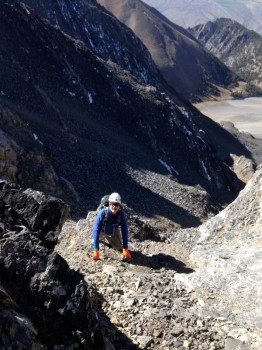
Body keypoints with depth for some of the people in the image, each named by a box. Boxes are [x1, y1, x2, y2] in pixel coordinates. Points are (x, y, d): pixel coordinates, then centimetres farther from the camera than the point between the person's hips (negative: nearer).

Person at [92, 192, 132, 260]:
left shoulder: (121, 213, -34)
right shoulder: (103, 213, -42)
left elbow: (124, 231, -26)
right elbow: (96, 231, -40)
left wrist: (125, 249, -27)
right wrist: (96, 250, -43)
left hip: (114, 232, 0)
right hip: (102, 231, 0)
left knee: (119, 247, -3)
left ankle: (109, 239, 28)